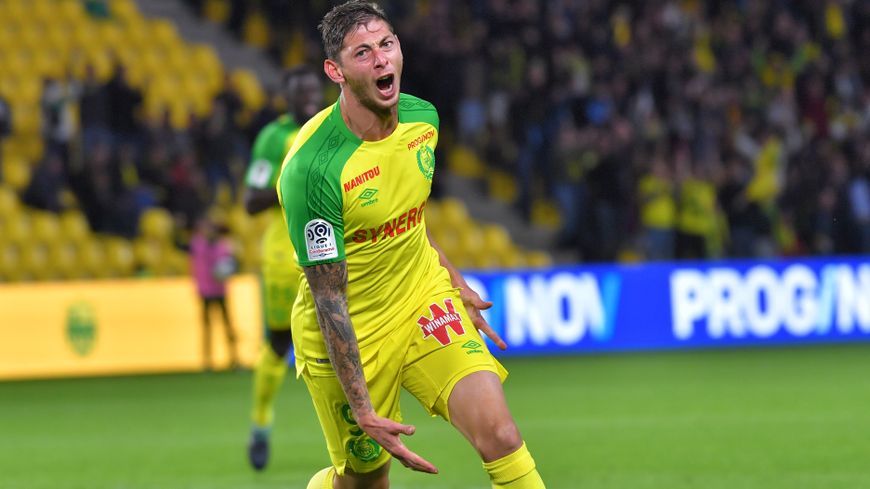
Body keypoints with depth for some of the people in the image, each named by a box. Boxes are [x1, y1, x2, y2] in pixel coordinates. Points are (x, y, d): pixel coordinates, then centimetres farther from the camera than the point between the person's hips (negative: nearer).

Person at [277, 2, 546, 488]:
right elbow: (328, 299, -23)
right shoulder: (310, 166, -26)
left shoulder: (422, 116, -6)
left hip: (426, 301, 5)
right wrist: (362, 412, -26)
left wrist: (455, 281, 22)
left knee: (499, 433, -17)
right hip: (347, 337, -4)